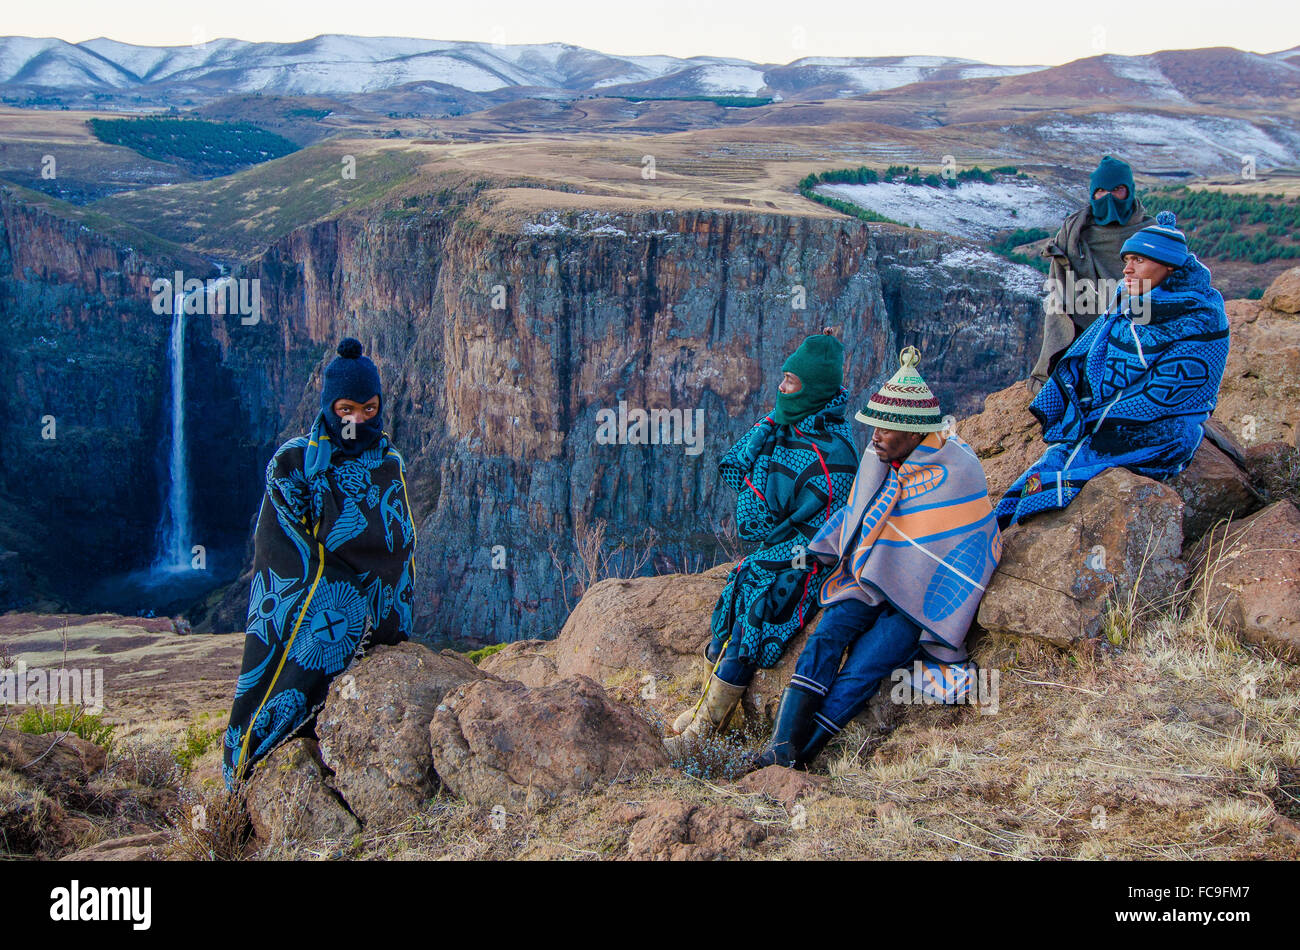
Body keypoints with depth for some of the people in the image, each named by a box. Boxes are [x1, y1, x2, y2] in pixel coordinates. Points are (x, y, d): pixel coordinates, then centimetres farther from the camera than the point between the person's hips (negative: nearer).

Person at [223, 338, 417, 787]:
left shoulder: (390, 464, 12)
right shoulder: (293, 461, 3)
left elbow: (403, 545, 13)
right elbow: (284, 548, 0)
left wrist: (394, 617, 3)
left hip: (379, 620, 2)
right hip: (314, 610, -2)